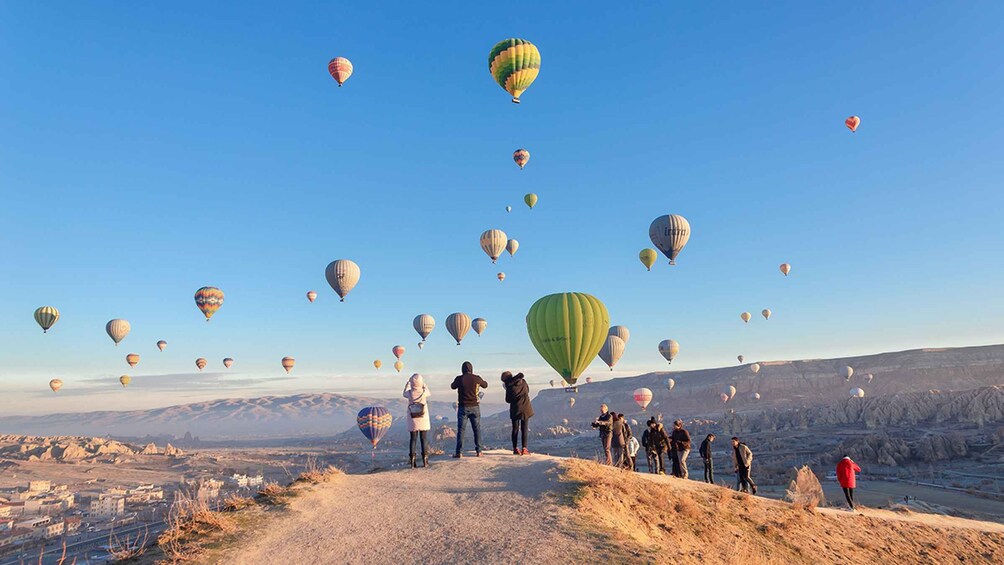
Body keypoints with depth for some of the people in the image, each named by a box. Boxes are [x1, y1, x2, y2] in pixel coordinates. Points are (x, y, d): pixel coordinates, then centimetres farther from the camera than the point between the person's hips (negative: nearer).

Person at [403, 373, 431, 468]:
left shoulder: (410, 393, -12)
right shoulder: (424, 392, -14)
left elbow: (404, 394, 14)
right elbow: (428, 392, 12)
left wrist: (408, 382, 24)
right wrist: (423, 382, 23)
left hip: (413, 421, 1)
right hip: (423, 420, -1)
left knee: (413, 440, 8)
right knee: (424, 440, 6)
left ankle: (412, 462, 5)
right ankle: (425, 461, 5)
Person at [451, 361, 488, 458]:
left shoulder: (459, 379, -7)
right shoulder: (476, 378, -4)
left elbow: (453, 386, 14)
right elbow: (485, 385, 15)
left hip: (463, 407, -1)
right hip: (474, 407, 1)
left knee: (461, 429, 2)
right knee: (477, 429, 10)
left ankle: (459, 452, 0)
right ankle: (479, 451, 12)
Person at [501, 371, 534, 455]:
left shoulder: (509, 385, -7)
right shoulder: (523, 381, 4)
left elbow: (508, 400, -1)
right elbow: (528, 390, 21)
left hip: (515, 409, -2)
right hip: (525, 408, 2)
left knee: (515, 429, 7)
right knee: (524, 429, 5)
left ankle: (515, 449, 8)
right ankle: (524, 449, -1)